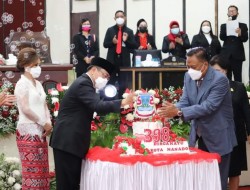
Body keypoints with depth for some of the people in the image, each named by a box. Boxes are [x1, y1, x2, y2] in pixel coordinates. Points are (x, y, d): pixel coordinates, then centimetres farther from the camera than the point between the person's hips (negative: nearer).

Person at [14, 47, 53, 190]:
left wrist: (48, 123, -1)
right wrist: (44, 123, -11)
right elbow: (25, 109, -17)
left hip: (40, 132, 8)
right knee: (32, 171, -8)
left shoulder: (38, 84, 15)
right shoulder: (22, 84, -9)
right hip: (28, 132, -8)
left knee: (42, 170, 8)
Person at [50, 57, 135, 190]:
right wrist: (123, 103, -29)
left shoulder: (85, 83, 17)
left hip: (71, 140, 11)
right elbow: (98, 106, -27)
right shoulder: (83, 84, -15)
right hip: (67, 141, -11)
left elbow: (95, 106, 18)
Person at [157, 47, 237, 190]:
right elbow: (185, 101, -3)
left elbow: (208, 106, -28)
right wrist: (172, 110, -26)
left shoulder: (220, 79, -21)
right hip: (199, 136, 7)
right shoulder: (189, 77, 1)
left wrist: (179, 111, -34)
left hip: (218, 138, -6)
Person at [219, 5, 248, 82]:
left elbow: (245, 39, -2)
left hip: (237, 55, -1)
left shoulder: (243, 26, 9)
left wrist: (240, 34, -23)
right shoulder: (223, 26, 12)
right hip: (226, 55, 1)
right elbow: (222, 37, -3)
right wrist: (228, 27, -13)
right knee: (226, 77, -3)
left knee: (237, 77, -4)